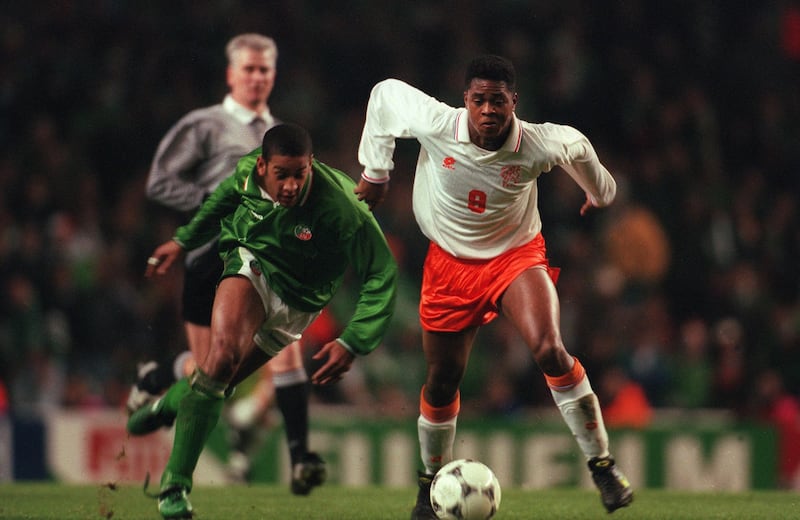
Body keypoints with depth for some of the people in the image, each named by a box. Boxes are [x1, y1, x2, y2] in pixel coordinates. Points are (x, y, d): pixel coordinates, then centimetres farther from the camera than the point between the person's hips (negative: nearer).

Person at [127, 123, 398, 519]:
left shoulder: (339, 208, -33)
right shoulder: (248, 171, -20)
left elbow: (381, 274, -26)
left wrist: (351, 344, -31)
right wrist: (184, 240, 17)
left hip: (297, 300, -1)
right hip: (251, 262, 1)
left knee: (220, 379, 1)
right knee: (223, 350, -26)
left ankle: (171, 404, 40)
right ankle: (174, 484, -18)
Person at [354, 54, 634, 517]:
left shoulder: (538, 146, -23)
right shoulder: (435, 124, -23)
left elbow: (577, 147, 2)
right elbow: (385, 93, -3)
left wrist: (599, 192, 22)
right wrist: (375, 173, 6)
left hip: (517, 256, -2)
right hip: (451, 263, 2)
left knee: (550, 351, -26)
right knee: (443, 379, 6)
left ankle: (602, 464, -17)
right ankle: (433, 482, 31)